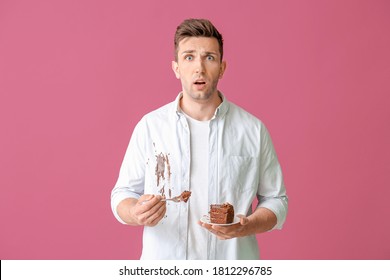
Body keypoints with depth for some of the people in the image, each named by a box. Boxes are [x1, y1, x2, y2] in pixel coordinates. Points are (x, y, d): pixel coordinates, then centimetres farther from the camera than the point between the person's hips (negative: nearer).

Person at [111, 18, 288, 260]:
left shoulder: (253, 129, -5)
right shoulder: (150, 126, -4)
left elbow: (276, 200, 1)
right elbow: (123, 194, 1)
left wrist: (247, 226, -17)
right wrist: (136, 213, -20)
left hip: (232, 259, 0)